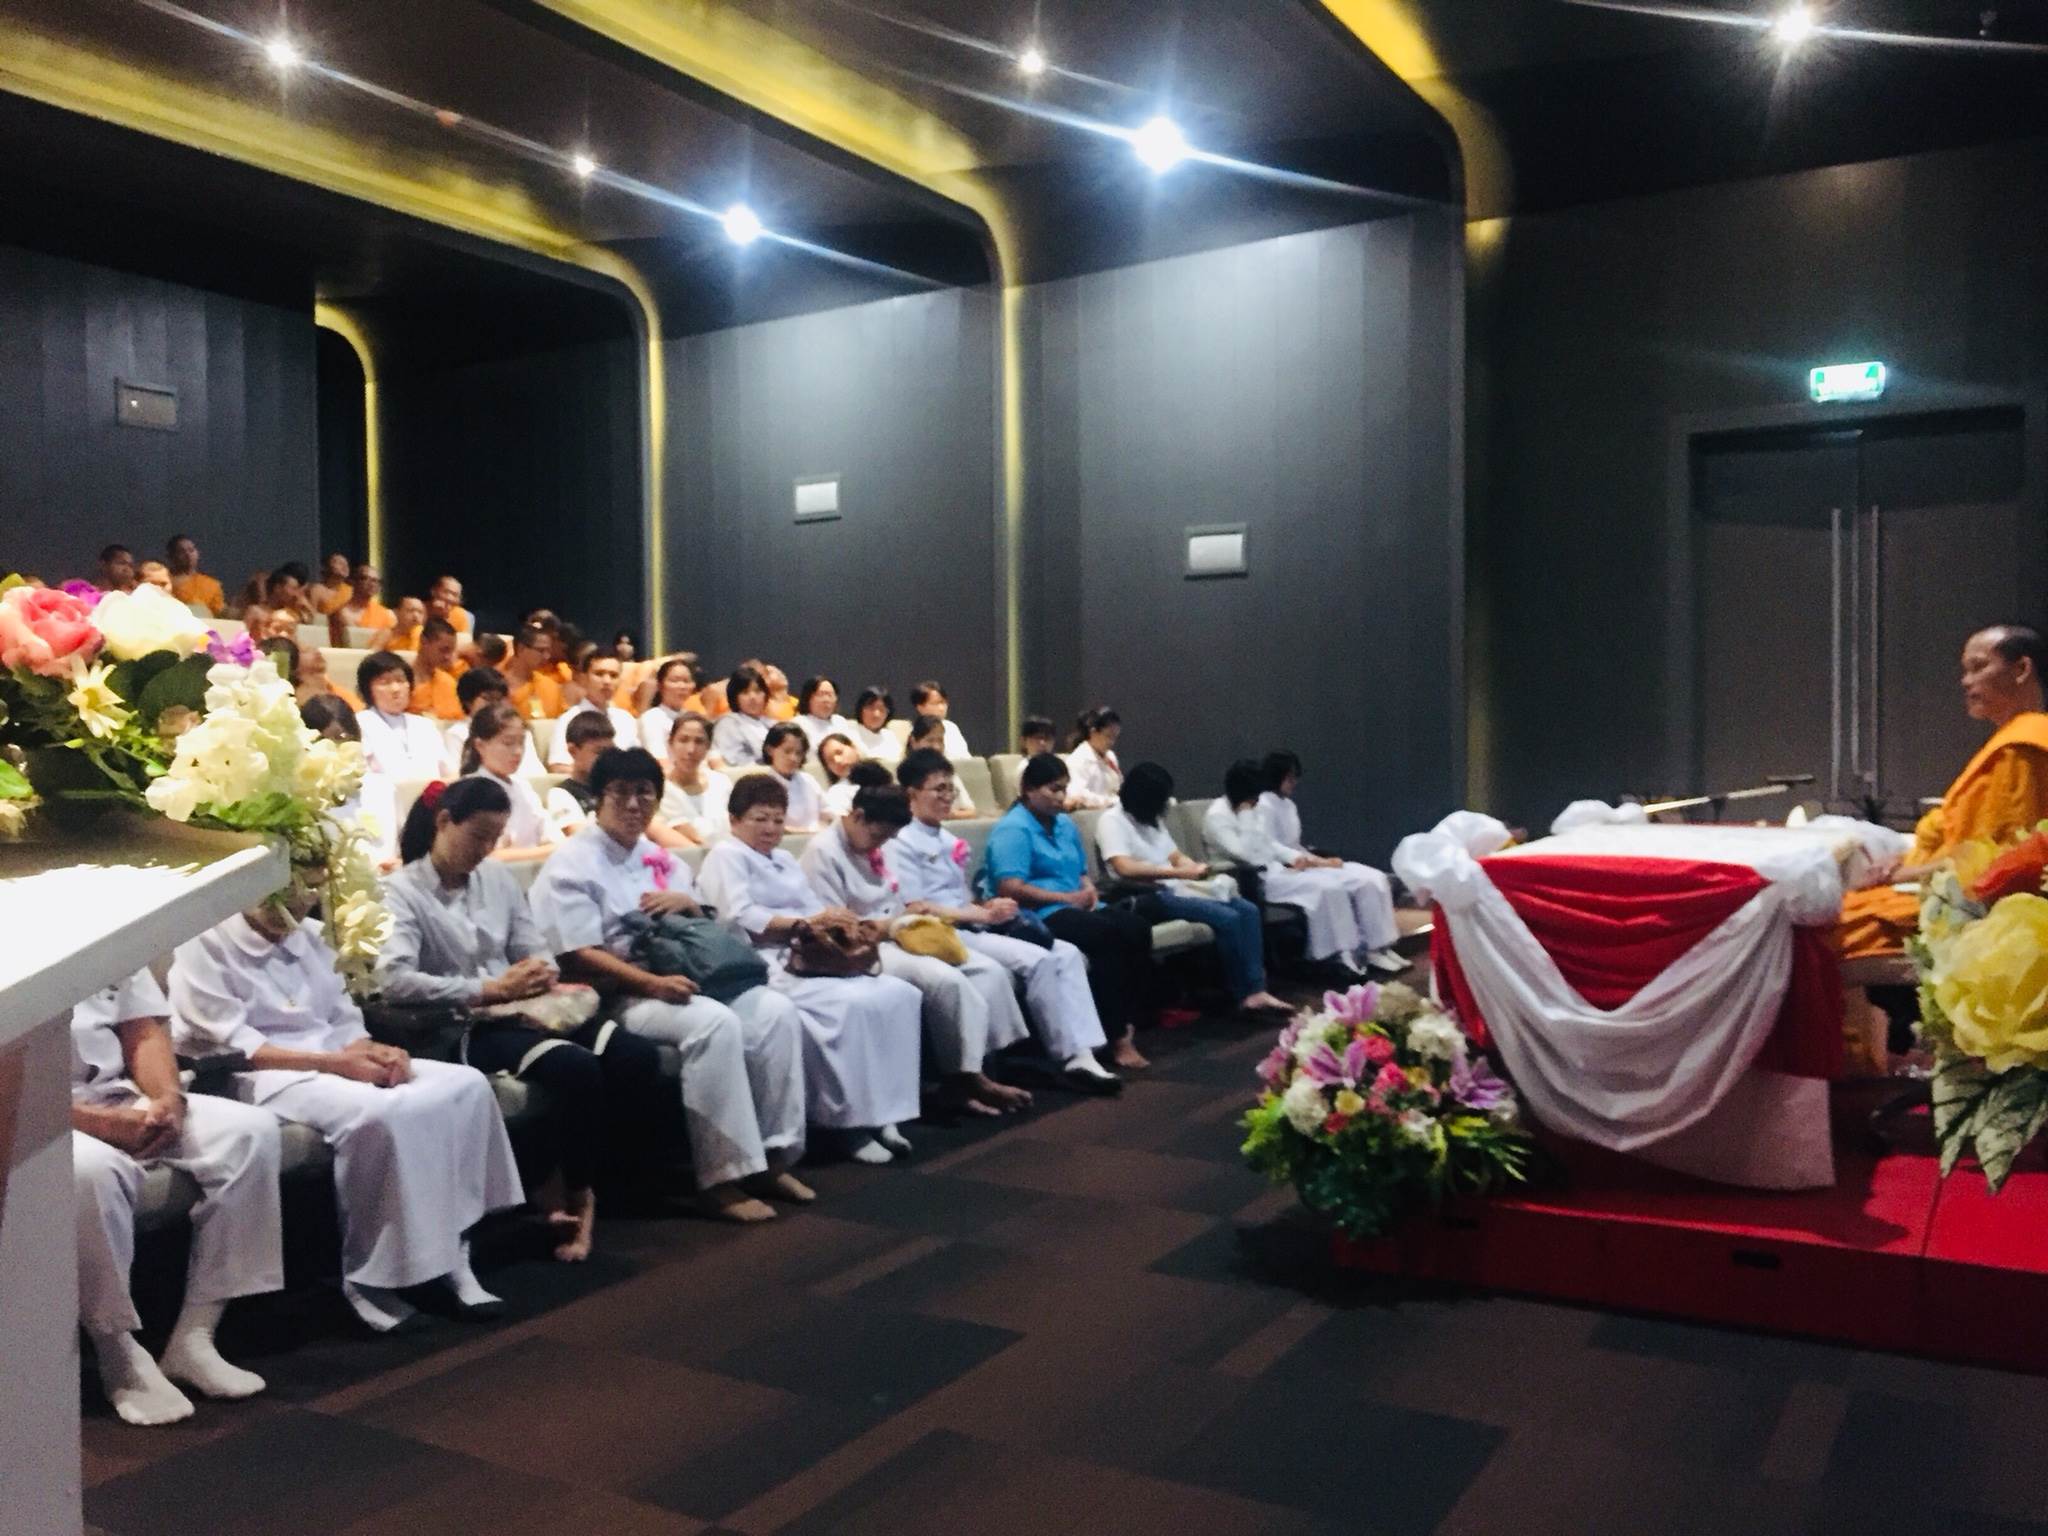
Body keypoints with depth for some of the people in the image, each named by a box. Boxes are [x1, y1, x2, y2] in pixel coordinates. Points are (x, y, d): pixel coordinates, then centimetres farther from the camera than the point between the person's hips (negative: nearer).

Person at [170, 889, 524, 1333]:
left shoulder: (310, 938, 17)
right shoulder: (205, 945, -4)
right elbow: (230, 1046, -14)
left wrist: (372, 1052, -9)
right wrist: (335, 1061, -20)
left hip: (339, 1063, 7)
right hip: (263, 1077, -7)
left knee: (466, 1086, -16)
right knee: (378, 1114, -36)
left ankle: (448, 1250, -14)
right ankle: (367, 1276, -19)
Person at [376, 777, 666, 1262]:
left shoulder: (498, 877, 15)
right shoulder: (402, 891, -5)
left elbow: (536, 950, 15)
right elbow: (393, 979, -21)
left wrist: (541, 973, -11)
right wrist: (487, 991, -22)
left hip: (521, 1013, 7)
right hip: (463, 1029, -6)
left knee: (636, 1056, -17)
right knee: (576, 1067, -32)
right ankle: (579, 1196, -13)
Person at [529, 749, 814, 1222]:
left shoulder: (660, 858, 18)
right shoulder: (572, 864, -4)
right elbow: (579, 956, -15)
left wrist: (688, 903, -1)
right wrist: (652, 983, -28)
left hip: (678, 981, 7)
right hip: (615, 996, -7)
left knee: (776, 1011, -15)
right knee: (715, 1023, -33)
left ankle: (772, 1155, -11)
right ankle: (722, 1178, -27)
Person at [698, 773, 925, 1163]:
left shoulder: (784, 860, 28)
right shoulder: (726, 855, 4)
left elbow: (817, 911, 15)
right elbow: (740, 918, -13)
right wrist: (803, 923, -17)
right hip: (767, 963, -8)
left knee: (898, 994, -15)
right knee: (849, 1004, -31)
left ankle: (880, 1110, -15)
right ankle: (844, 1120, -19)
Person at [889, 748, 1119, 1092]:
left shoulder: (949, 841, 23)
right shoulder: (901, 844, -5)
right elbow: (915, 910, -14)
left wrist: (991, 907, 0)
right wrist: (983, 914, -17)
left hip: (975, 928, 9)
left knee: (1067, 954, -11)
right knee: (1035, 960, -26)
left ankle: (1083, 1053, -21)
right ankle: (1071, 1056, -17)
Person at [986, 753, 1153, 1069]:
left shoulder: (1065, 824, 19)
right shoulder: (1013, 829, -7)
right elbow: (1010, 888, -17)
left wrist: (1089, 890, 1)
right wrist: (1067, 897, -15)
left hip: (1076, 908, 8)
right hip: (1038, 916, -8)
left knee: (1137, 928, -20)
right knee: (1107, 935, -32)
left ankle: (1127, 1023, -21)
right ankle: (1116, 1036, -28)